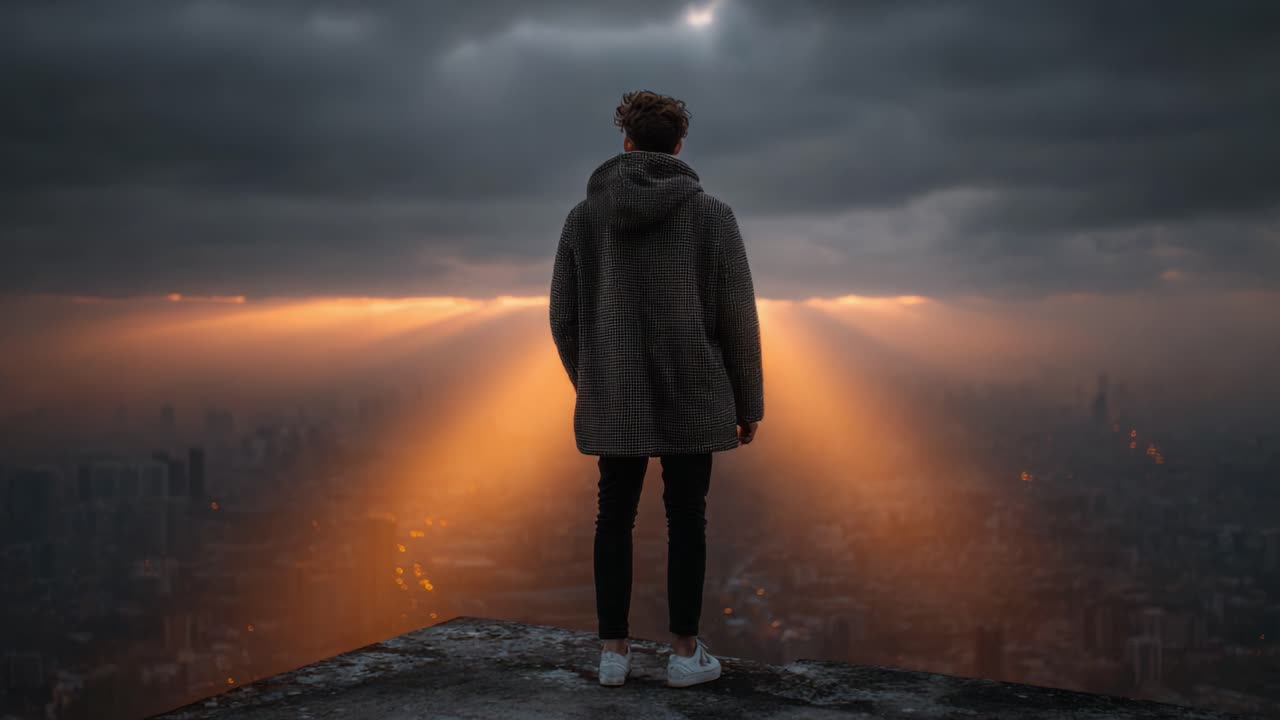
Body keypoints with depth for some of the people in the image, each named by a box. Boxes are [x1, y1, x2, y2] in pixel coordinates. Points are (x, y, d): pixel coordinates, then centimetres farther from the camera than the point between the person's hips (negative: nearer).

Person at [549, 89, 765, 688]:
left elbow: (564, 318, 3)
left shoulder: (583, 215, -1)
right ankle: (685, 653, 14)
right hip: (691, 394, -2)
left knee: (615, 517, 13)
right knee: (686, 518, 9)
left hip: (616, 396, 2)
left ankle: (614, 652, 15)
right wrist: (749, 403, 3)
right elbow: (738, 319, -7)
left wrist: (589, 384, 19)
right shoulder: (712, 214, -7)